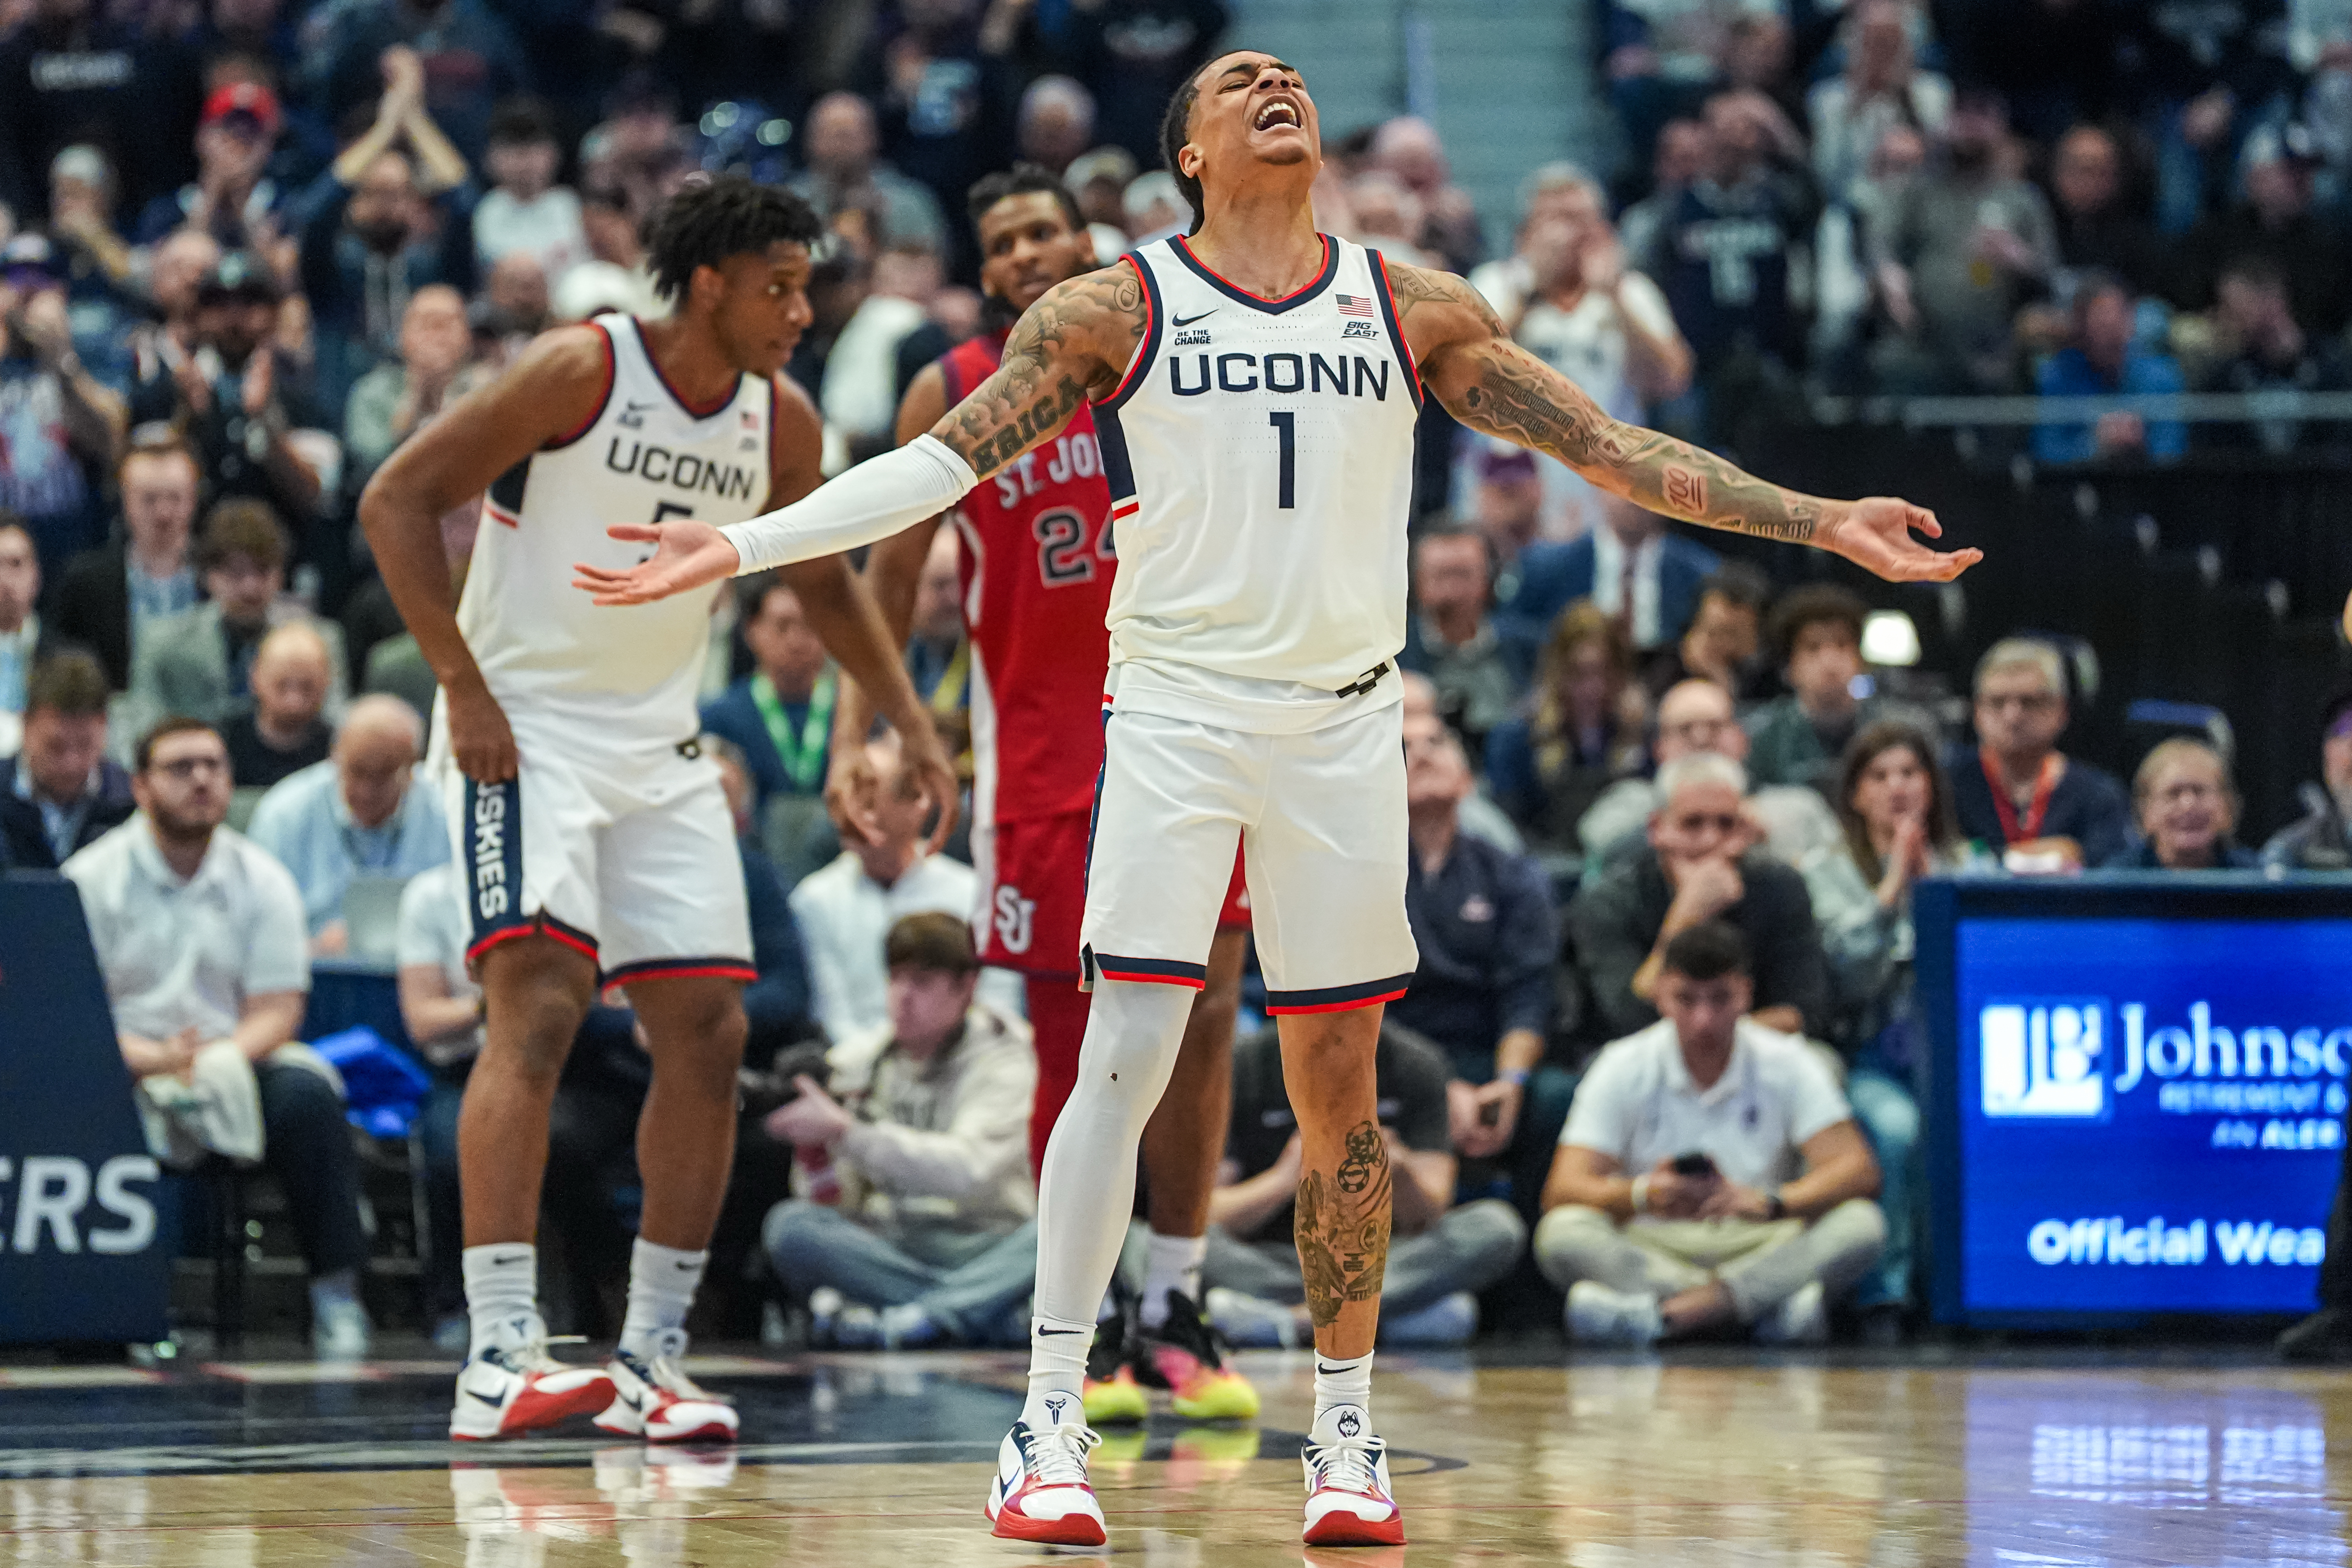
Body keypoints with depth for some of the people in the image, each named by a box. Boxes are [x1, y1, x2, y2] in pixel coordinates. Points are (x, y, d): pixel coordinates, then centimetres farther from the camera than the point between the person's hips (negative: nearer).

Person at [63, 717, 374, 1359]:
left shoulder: (262, 879, 8)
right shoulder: (91, 880, 0)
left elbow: (277, 1010, 2)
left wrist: (219, 1060, -20)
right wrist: (155, 1060, -25)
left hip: (234, 1060, 2)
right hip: (130, 1067, -2)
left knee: (306, 1094, -29)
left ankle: (336, 1295, -24)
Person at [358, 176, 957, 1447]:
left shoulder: (781, 423, 3)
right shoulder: (583, 370, -15)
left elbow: (822, 582, 21)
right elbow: (397, 499, -14)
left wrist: (909, 721, 12)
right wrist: (464, 688, -18)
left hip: (660, 750, 7)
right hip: (523, 728, -7)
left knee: (706, 1033, 2)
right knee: (539, 1001, -22)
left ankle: (649, 1361, 10)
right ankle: (498, 1358, -26)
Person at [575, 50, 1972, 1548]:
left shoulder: (1415, 310, 8)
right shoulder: (1110, 312, 2)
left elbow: (1609, 447, 10)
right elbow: (942, 461, 0)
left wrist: (1821, 523, 6)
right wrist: (735, 547, -10)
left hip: (1344, 720, 3)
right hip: (1178, 707, -3)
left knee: (1339, 1086, 6)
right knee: (1127, 1057, -13)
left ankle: (1347, 1433, 17)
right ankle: (1049, 1429, -11)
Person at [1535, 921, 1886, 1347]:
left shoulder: (1786, 1063, 2)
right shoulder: (1625, 1068, 1)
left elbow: (1859, 1172, -10)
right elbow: (1561, 1192, -9)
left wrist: (1770, 1202, -30)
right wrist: (1644, 1196, -32)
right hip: (1649, 1254, -1)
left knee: (1861, 1224, -28)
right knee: (1561, 1233, -30)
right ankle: (1772, 1309, -39)